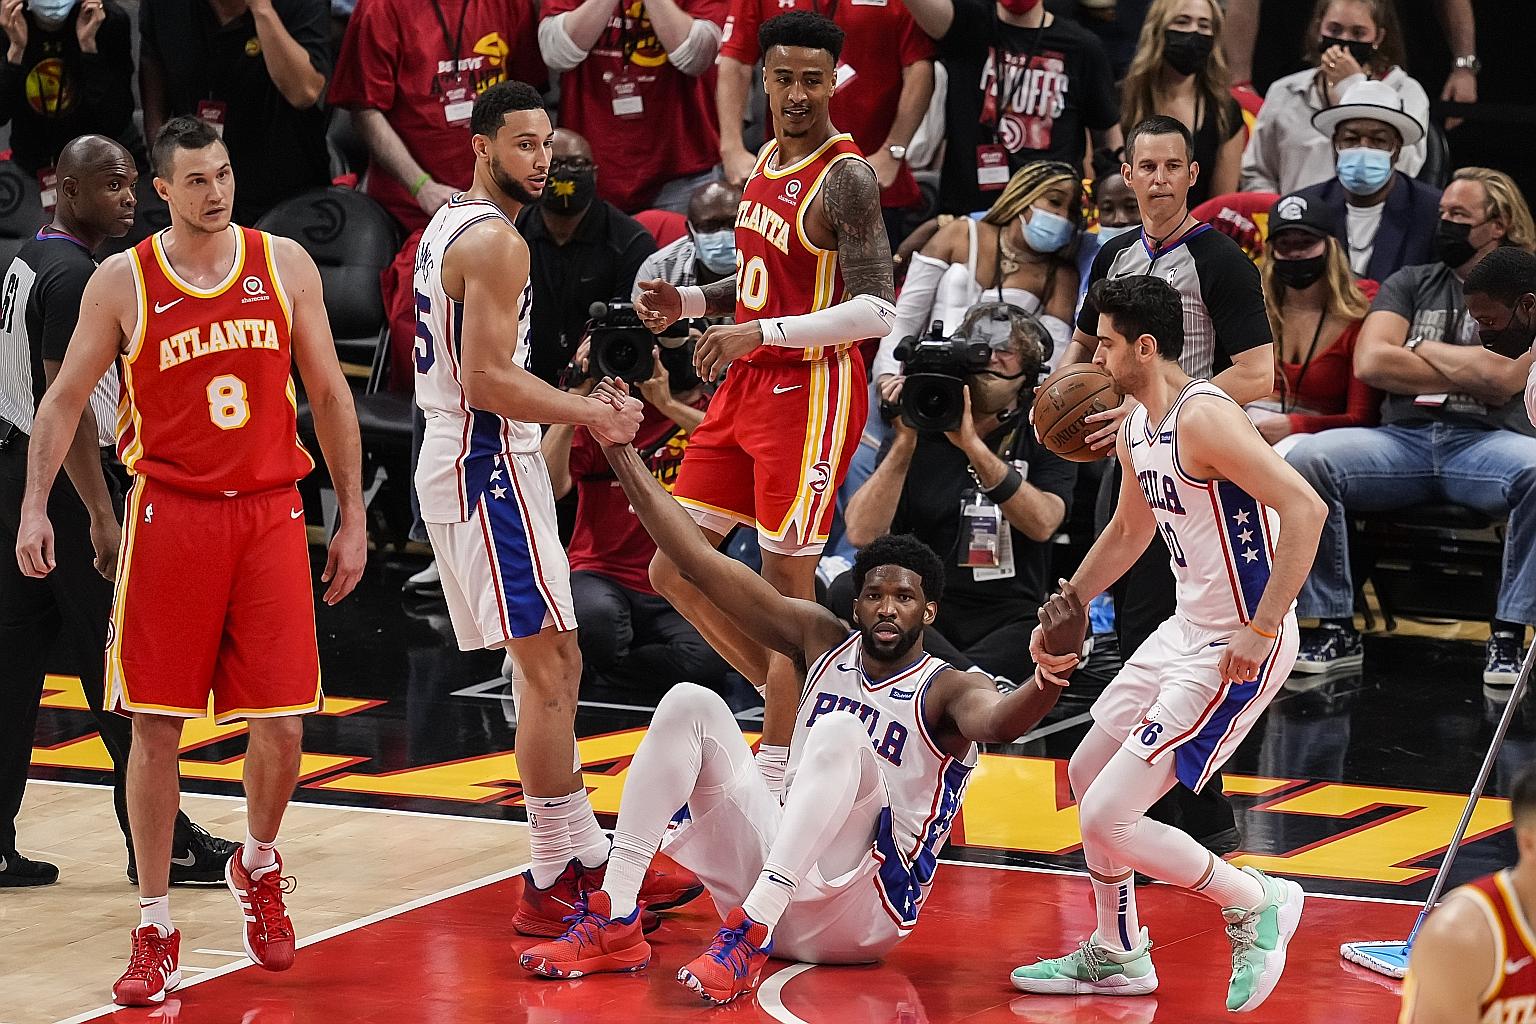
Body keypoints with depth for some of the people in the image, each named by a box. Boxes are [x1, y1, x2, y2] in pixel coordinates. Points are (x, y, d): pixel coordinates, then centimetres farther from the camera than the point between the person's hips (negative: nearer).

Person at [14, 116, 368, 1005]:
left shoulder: (284, 264, 4)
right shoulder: (122, 282, -1)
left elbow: (329, 393, 9)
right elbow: (67, 398, 5)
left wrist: (353, 516, 7)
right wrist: (35, 505, -7)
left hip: (269, 514, 1)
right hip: (169, 515, -1)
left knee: (282, 726, -1)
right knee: (157, 727, -2)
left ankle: (259, 868, 29)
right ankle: (156, 930, 8)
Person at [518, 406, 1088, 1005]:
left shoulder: (948, 691, -5)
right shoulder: (823, 642, 10)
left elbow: (1000, 720, -32)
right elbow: (704, 564, 5)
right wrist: (621, 452, 0)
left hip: (859, 916, -6)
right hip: (772, 883, 6)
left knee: (841, 733, -30)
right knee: (690, 705, -6)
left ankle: (748, 938, -43)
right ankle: (614, 923, -16)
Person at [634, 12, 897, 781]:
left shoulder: (845, 178, -15)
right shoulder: (767, 161, 11)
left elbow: (877, 311, -21)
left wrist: (761, 333, -25)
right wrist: (687, 303, 8)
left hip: (809, 393, -9)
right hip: (747, 387, 9)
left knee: (787, 590, -2)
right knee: (674, 573, 10)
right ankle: (791, 700, 24)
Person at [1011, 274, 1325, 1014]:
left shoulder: (1203, 418, -22)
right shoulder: (1136, 428, 9)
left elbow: (1305, 509, -28)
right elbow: (1129, 532, 27)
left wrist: (1261, 631, -28)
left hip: (1235, 650, -10)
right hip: (1187, 629, 10)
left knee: (1107, 817, -11)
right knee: (1087, 775, 21)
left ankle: (1256, 903, 7)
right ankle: (1117, 955, 35)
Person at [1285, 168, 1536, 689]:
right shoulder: (1411, 283, 22)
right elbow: (1370, 363, 5)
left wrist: (1421, 349, 6)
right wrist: (1470, 371, 3)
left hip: (1488, 441, -3)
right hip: (1405, 438, 3)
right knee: (1306, 459, -26)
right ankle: (1336, 630, -19)